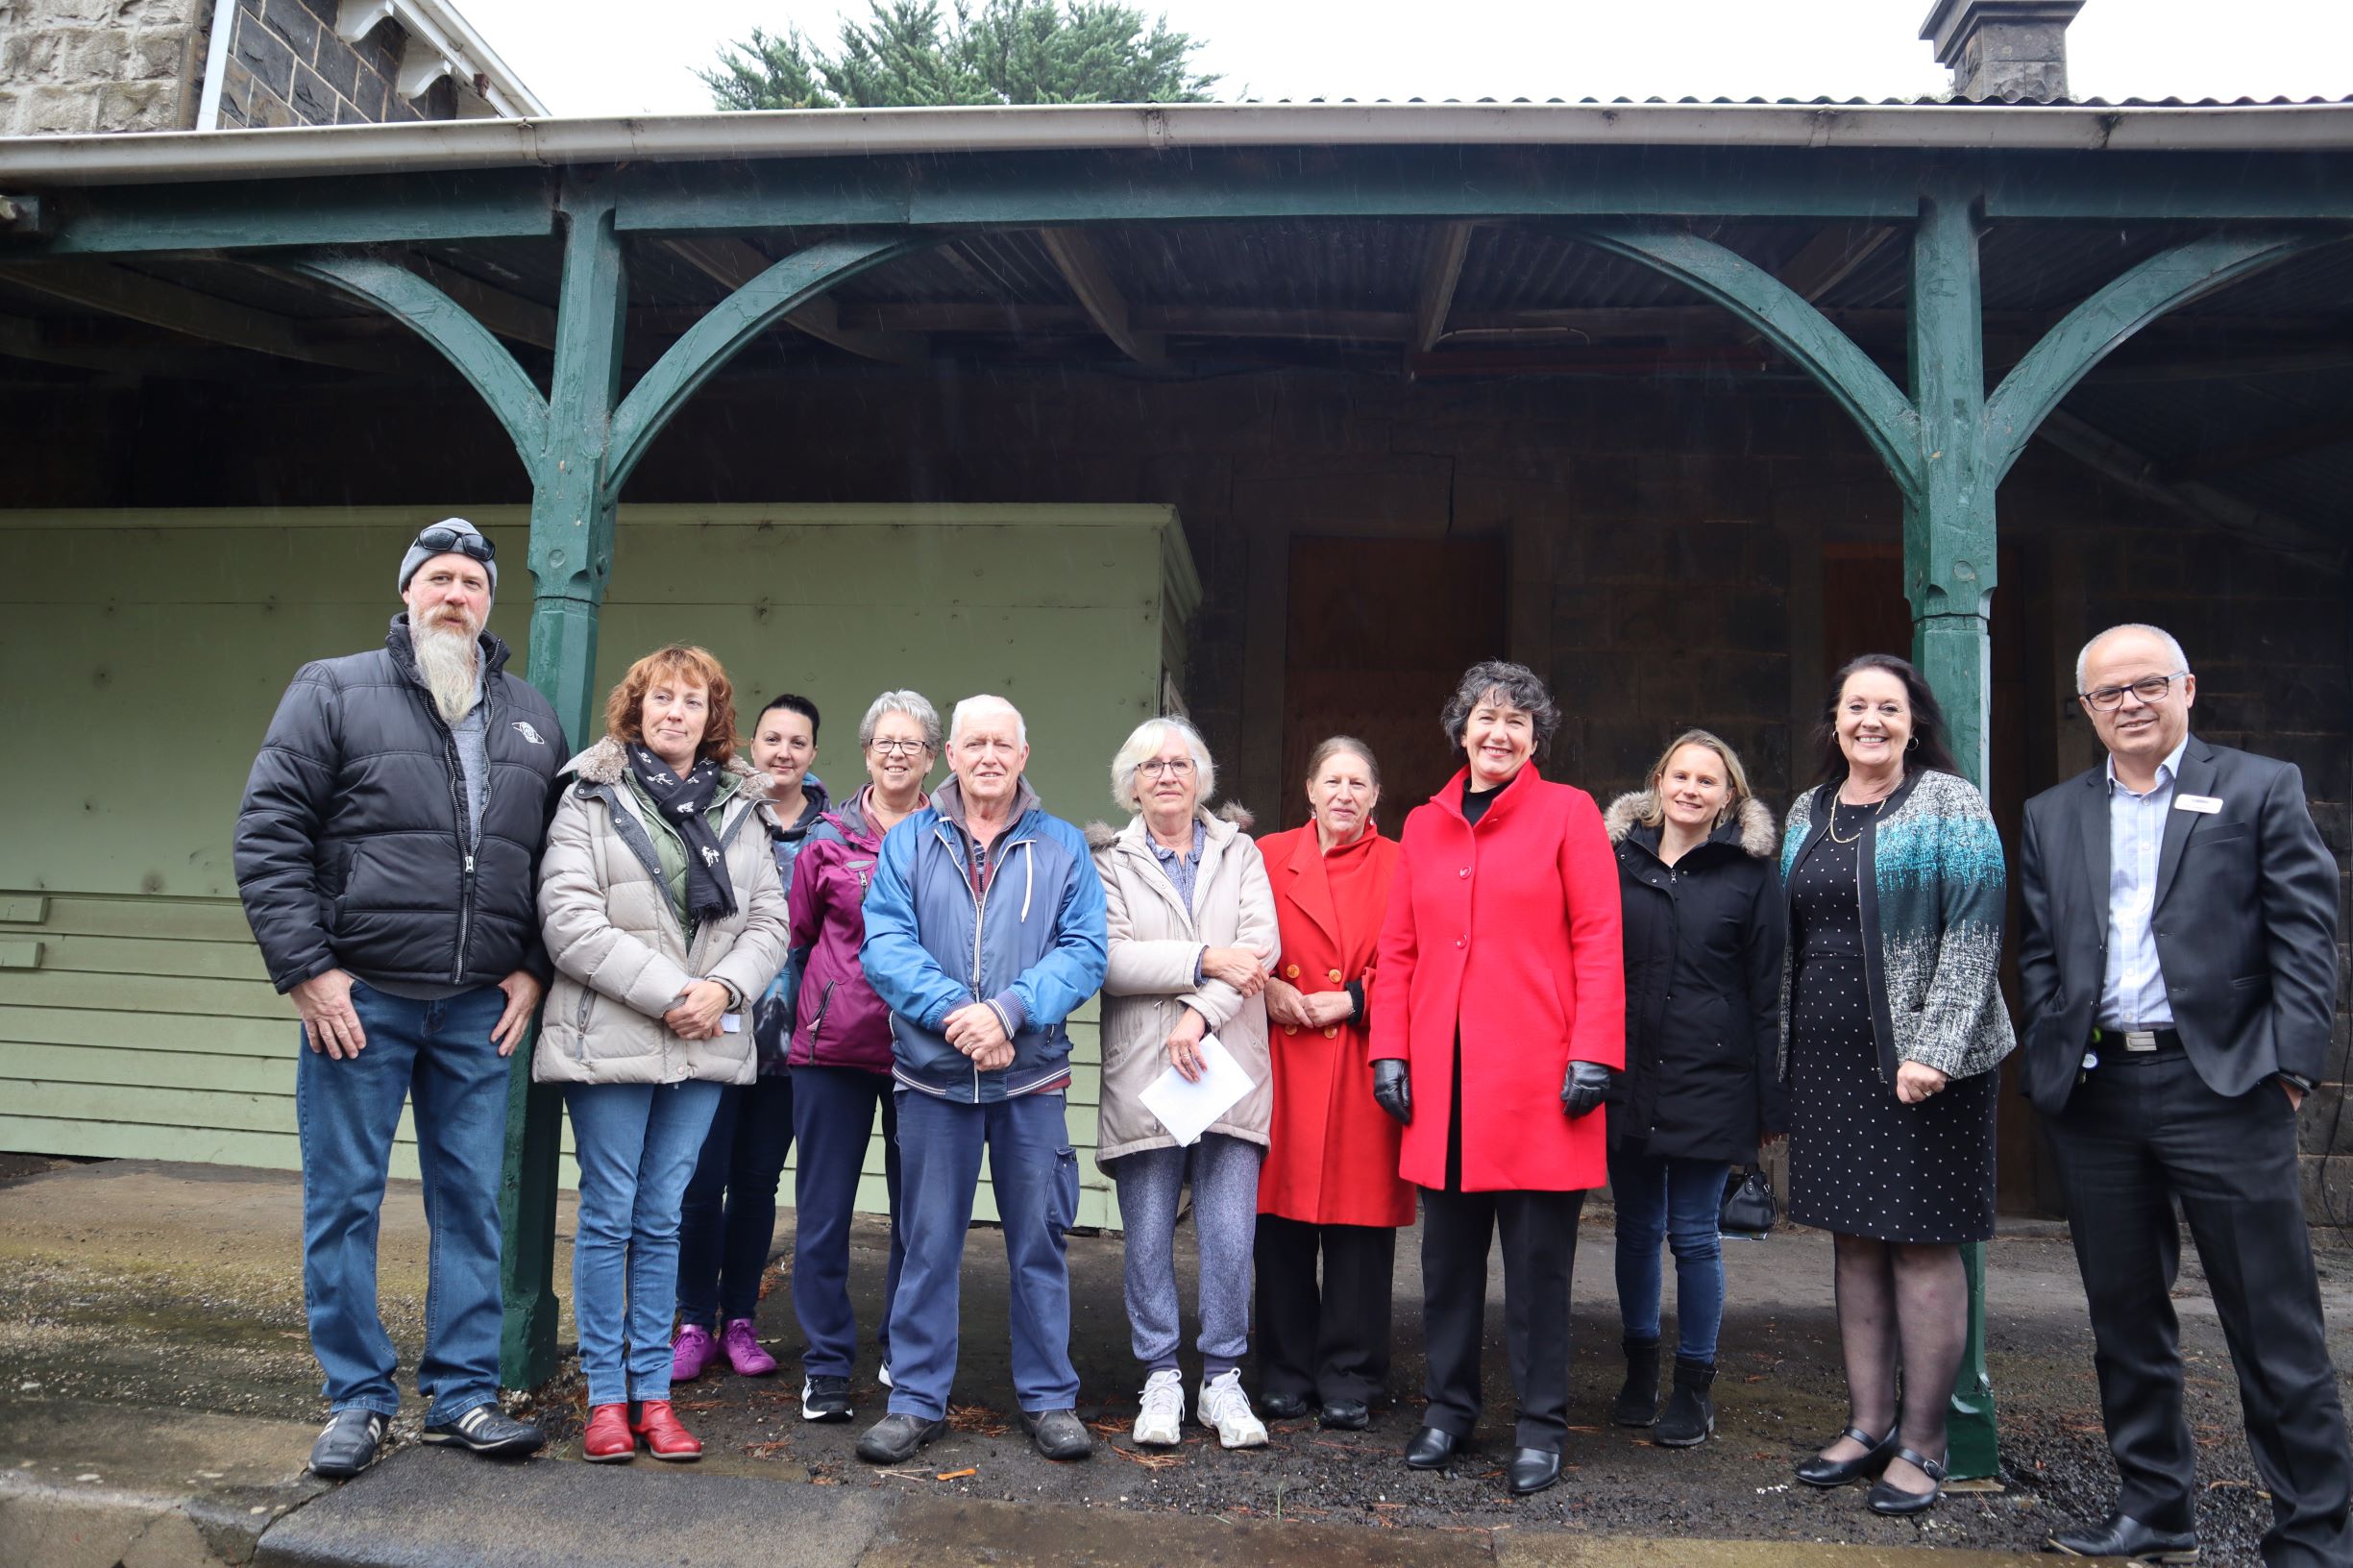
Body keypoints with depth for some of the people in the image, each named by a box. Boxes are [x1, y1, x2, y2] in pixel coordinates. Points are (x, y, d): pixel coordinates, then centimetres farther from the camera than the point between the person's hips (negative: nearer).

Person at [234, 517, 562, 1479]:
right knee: (344, 1201, 5)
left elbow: (558, 861, 14)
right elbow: (268, 832, -4)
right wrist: (305, 968, -11)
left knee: (472, 1201, 8)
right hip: (358, 999, -3)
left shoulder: (532, 721, 12)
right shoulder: (335, 693, 1)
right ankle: (357, 1399, 19)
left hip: (478, 1009, 3)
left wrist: (534, 970, 4)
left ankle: (463, 1396, 19)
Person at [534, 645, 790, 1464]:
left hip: (704, 1045, 3)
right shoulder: (591, 798, -1)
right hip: (609, 1039, -3)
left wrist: (724, 987, -11)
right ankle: (605, 1395, 16)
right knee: (609, 1216, 4)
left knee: (663, 1219, 10)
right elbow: (569, 919, -11)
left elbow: (769, 921, 8)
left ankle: (653, 1390, 19)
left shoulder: (741, 810, 11)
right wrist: (666, 991, -16)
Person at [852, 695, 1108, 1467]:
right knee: (928, 1242, 8)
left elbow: (1083, 951, -4)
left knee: (1039, 1238, 7)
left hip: (1032, 1075, 0)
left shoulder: (1063, 848, 6)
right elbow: (884, 946, -5)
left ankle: (1049, 1396, 21)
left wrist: (1008, 1010, -18)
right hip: (932, 1074, 0)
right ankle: (916, 1398, 20)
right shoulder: (908, 843, 6)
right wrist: (953, 1012, -19)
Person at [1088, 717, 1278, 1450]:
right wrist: (1205, 960, -13)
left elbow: (1261, 945, -2)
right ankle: (1160, 1380, 18)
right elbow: (1109, 959, -8)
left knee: (1230, 1237, 0)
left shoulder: (1239, 852, 12)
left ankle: (1222, 1380, 14)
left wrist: (1202, 1013, -14)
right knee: (1148, 1238, 4)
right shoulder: (1110, 861, 7)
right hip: (1142, 1075, -1)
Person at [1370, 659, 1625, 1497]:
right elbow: (1399, 951, 13)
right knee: (1448, 1249, 11)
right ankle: (1449, 1405, 26)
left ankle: (1540, 1425, 18)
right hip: (1442, 1079, 4)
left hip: (1538, 1077, -3)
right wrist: (1390, 1050, 6)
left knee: (1538, 1255, 4)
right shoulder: (1423, 826, 13)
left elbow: (1599, 940, -3)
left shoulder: (1568, 813, 3)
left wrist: (1593, 1051, -10)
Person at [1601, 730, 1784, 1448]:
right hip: (1627, 1077, 3)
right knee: (1636, 1228, 11)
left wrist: (1770, 1097, -3)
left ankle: (1694, 1387, 17)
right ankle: (1639, 1373, 26)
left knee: (1693, 1233, 2)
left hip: (1709, 1080, -2)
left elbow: (1768, 990, 1)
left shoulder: (1751, 871, 1)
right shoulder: (1619, 861, 7)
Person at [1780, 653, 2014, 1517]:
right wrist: (1786, 1054, 13)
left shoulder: (1949, 804, -4)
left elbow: (1976, 933, -11)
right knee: (1856, 1239, 11)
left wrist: (1933, 1049, -19)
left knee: (1923, 1244, 0)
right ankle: (1868, 1427, 21)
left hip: (1921, 1063, -6)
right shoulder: (1807, 814, 13)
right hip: (1829, 1060, 6)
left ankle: (1922, 1445, 10)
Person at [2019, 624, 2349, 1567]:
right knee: (2125, 1321, 12)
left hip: (2222, 1085, -4)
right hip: (2095, 1093, 4)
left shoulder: (2262, 788, 4)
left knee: (2275, 1326, 1)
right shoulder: (2051, 818, 14)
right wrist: (2052, 1060, 1)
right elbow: (2037, 954, 12)